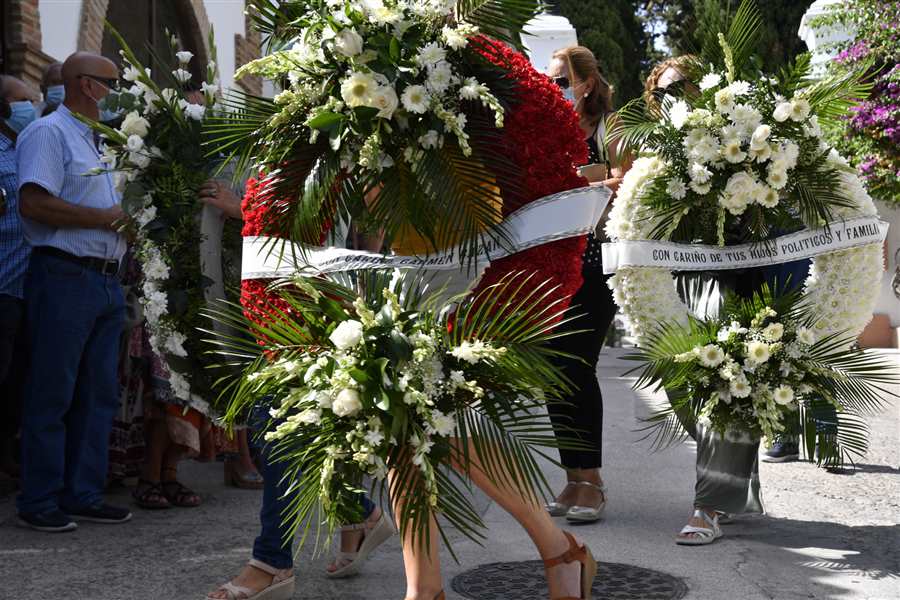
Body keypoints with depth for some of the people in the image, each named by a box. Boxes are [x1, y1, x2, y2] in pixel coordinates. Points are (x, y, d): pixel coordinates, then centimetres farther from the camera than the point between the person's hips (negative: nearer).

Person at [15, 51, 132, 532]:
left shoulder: (96, 140, 21)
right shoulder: (49, 132, -7)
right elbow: (33, 203, -19)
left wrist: (125, 220, 9)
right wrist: (103, 217, -13)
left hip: (106, 282, 9)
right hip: (65, 278, -9)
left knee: (98, 395, 10)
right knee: (52, 395, -3)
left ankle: (83, 495, 17)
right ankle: (39, 502, 6)